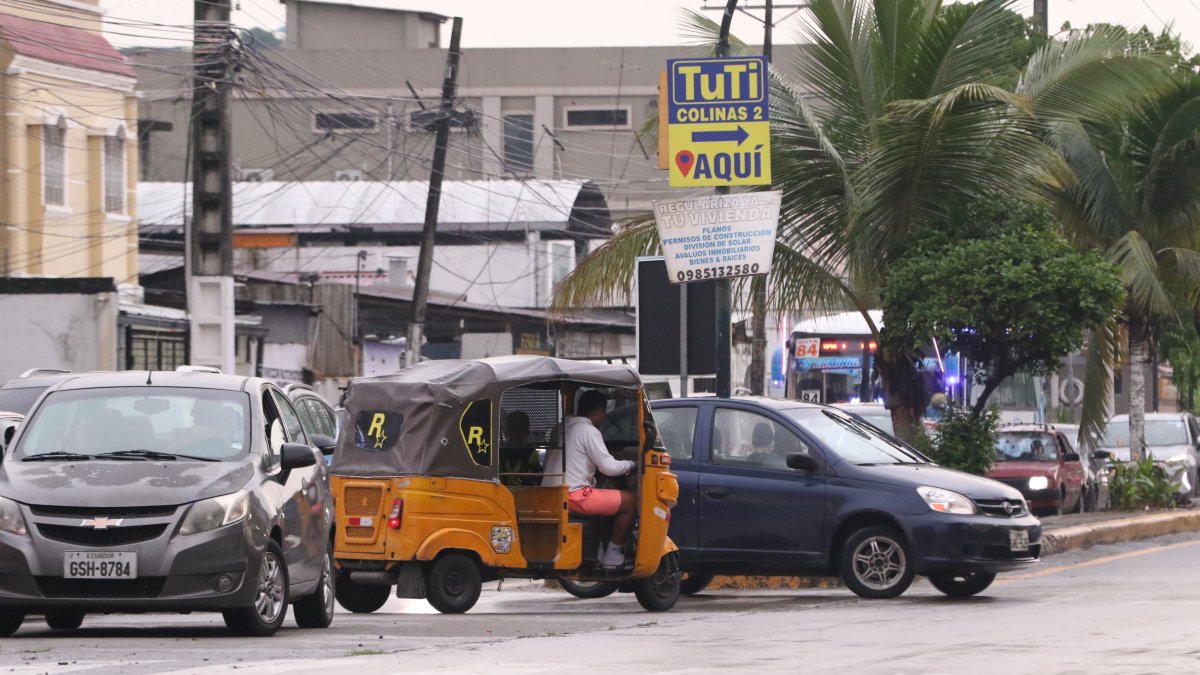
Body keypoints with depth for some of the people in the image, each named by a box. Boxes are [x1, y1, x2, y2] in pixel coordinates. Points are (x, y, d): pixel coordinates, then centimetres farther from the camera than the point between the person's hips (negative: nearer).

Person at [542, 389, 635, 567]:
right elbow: (608, 467, -13)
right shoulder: (588, 431, -10)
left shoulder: (562, 429, 18)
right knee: (629, 501, -3)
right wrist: (631, 464, 6)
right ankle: (613, 557, -1)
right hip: (573, 496, -10)